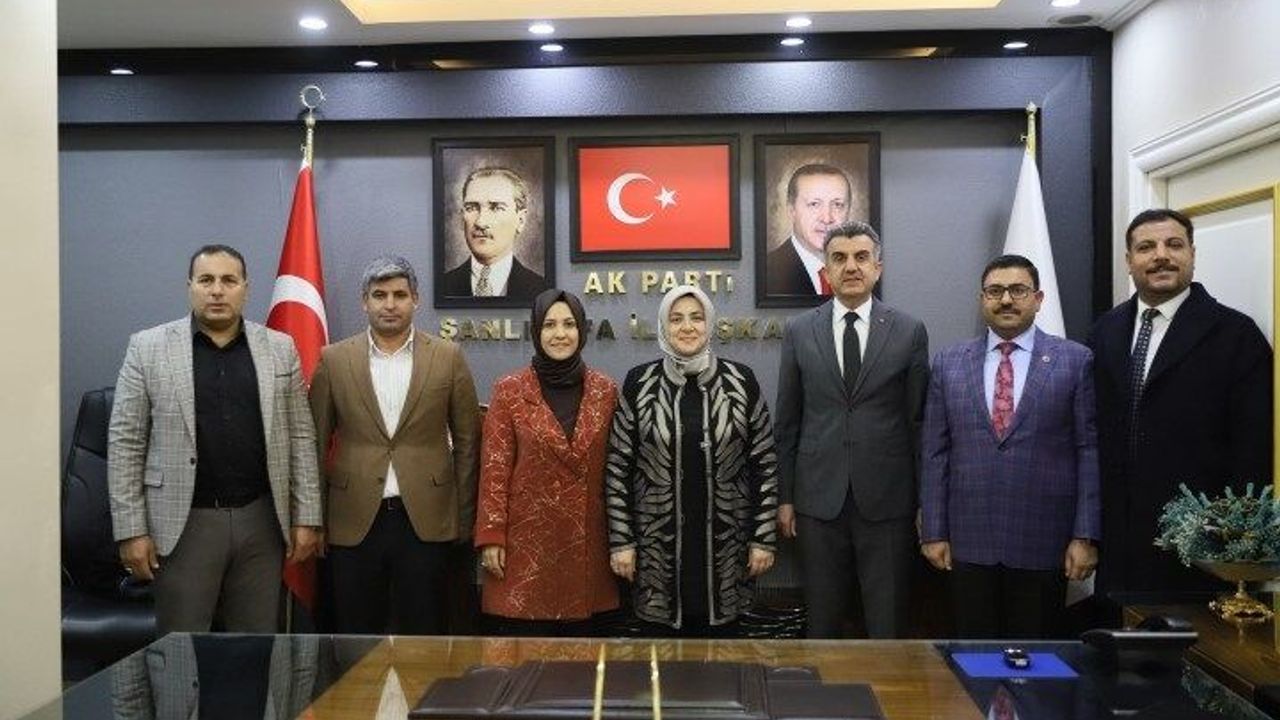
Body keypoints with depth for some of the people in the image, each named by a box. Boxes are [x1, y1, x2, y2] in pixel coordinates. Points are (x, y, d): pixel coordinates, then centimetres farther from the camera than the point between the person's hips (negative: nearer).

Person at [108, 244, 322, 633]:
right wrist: (131, 529, -6)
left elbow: (300, 436, 6)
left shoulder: (280, 348, 4)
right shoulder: (148, 347, -1)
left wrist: (305, 517, 2)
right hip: (184, 523, -2)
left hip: (261, 520, 2)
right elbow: (125, 442, -2)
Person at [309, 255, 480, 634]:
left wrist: (464, 517, 3)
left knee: (424, 635, 7)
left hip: (426, 521, -1)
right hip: (354, 521, 1)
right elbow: (316, 443, 7)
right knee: (356, 638, 9)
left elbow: (466, 442, 5)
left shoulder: (447, 357, 3)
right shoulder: (334, 360, 4)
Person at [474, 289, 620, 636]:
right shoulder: (509, 391, -2)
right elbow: (495, 468, -3)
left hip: (587, 539, 2)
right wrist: (491, 537, -7)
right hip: (527, 537, -2)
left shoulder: (604, 390, 5)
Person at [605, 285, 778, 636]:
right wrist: (621, 541, -3)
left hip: (724, 546, 0)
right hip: (658, 547, 0)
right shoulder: (639, 383, -2)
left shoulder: (741, 380, -1)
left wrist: (764, 538, -1)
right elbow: (618, 467, 0)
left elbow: (764, 463, 1)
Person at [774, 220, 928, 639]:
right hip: (819, 498, 1)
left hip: (887, 499, -1)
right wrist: (785, 497, 4)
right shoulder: (799, 331, 4)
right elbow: (788, 421, 6)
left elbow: (918, 420, 3)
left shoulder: (909, 332, 1)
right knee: (822, 623, 10)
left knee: (887, 625, 6)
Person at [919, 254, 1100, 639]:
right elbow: (934, 452, 6)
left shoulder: (1076, 360, 1)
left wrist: (1086, 536, -6)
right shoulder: (949, 363, 6)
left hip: (1044, 544, -1)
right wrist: (933, 531, 2)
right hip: (969, 542, 2)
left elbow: (1090, 450, -1)